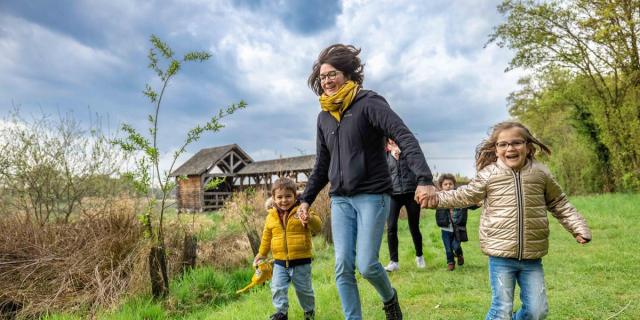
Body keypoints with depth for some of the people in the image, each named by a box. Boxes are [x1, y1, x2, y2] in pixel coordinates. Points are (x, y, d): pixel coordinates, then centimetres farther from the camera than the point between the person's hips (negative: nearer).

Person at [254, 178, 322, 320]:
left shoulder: (301, 212, -9)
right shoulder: (271, 216, 3)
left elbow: (317, 227, -20)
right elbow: (267, 237, 16)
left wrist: (310, 220, -41)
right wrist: (261, 254, 22)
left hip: (301, 261, -2)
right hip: (280, 262, 3)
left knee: (304, 289, 12)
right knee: (278, 288, 3)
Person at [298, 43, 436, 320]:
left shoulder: (368, 103, -7)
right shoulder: (324, 117, 12)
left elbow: (404, 137, -19)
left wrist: (424, 178, -32)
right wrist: (306, 198, 14)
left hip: (372, 195, -5)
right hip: (340, 200, 5)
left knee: (366, 264, -6)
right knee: (343, 267, 0)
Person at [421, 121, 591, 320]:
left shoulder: (540, 173, 3)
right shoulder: (489, 174, -4)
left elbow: (559, 204, 16)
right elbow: (466, 196, 4)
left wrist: (578, 228, 11)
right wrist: (436, 199, -8)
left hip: (532, 257, 3)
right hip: (501, 255, -3)